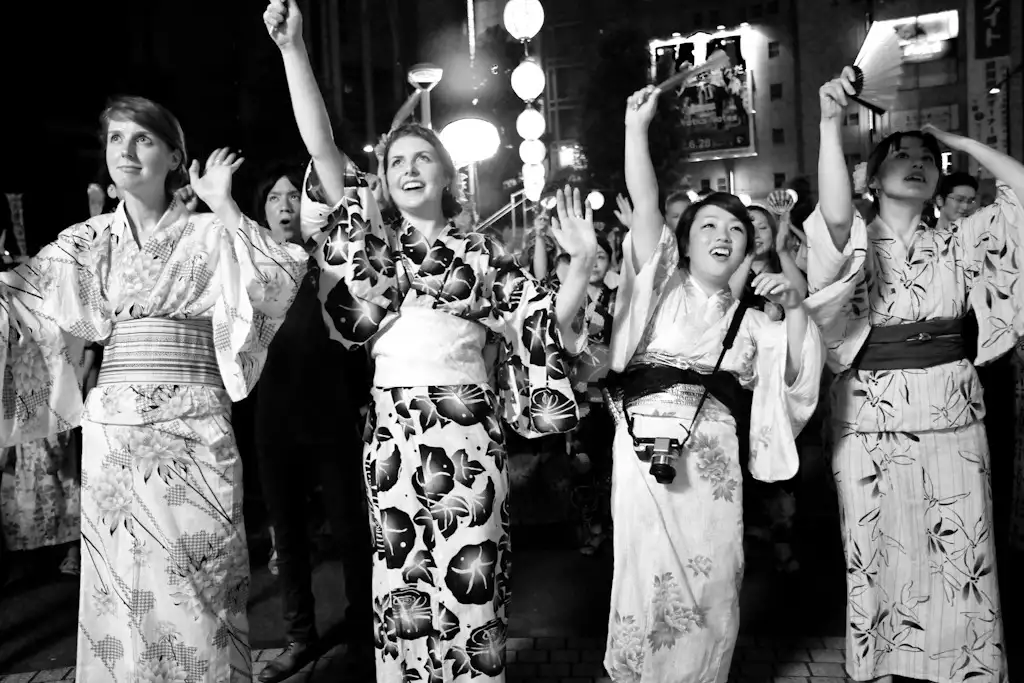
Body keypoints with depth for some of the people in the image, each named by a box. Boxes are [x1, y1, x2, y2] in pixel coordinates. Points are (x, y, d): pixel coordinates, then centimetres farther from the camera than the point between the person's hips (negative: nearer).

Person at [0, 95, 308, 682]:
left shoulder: (210, 233, 2)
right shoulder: (89, 241, 11)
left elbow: (281, 274, -14)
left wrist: (222, 204, -10)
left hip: (194, 435, -3)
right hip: (112, 434, 3)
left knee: (196, 588, 3)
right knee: (121, 587, 9)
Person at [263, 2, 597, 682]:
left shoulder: (479, 251, 9)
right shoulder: (375, 239, 11)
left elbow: (549, 321, 4)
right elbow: (323, 149, 1)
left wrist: (583, 262, -11)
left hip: (470, 429, -1)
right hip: (395, 428, 1)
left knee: (472, 581, 4)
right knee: (401, 582, 9)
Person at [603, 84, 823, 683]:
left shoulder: (749, 320, 19)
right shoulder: (662, 285, 10)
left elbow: (799, 375, 10)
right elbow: (645, 206, 0)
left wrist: (794, 307, -2)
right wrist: (637, 126, -5)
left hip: (712, 455, 3)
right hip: (647, 441, -3)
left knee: (715, 581, 7)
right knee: (649, 577, -3)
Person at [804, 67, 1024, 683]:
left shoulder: (957, 243, 9)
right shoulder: (855, 244, -1)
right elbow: (835, 215, -24)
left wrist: (958, 138, 5)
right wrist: (831, 124, -32)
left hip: (953, 421, 2)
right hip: (870, 423, -2)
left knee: (962, 560, 7)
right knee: (880, 558, 9)